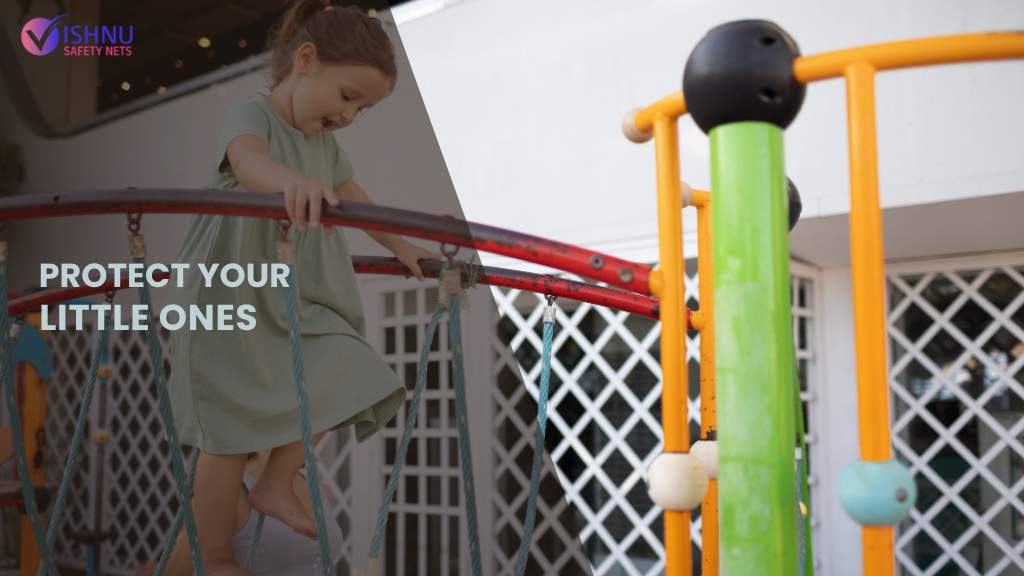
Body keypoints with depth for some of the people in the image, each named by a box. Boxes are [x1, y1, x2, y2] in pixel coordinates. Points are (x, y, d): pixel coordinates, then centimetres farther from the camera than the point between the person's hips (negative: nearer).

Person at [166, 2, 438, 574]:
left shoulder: (326, 146, 10)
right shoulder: (253, 115, -15)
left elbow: (358, 201, 27)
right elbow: (248, 160, -39)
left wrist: (404, 249, 33)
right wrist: (292, 181, -62)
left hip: (296, 303, 7)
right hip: (230, 301, -7)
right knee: (230, 438, -1)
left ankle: (277, 484, 16)